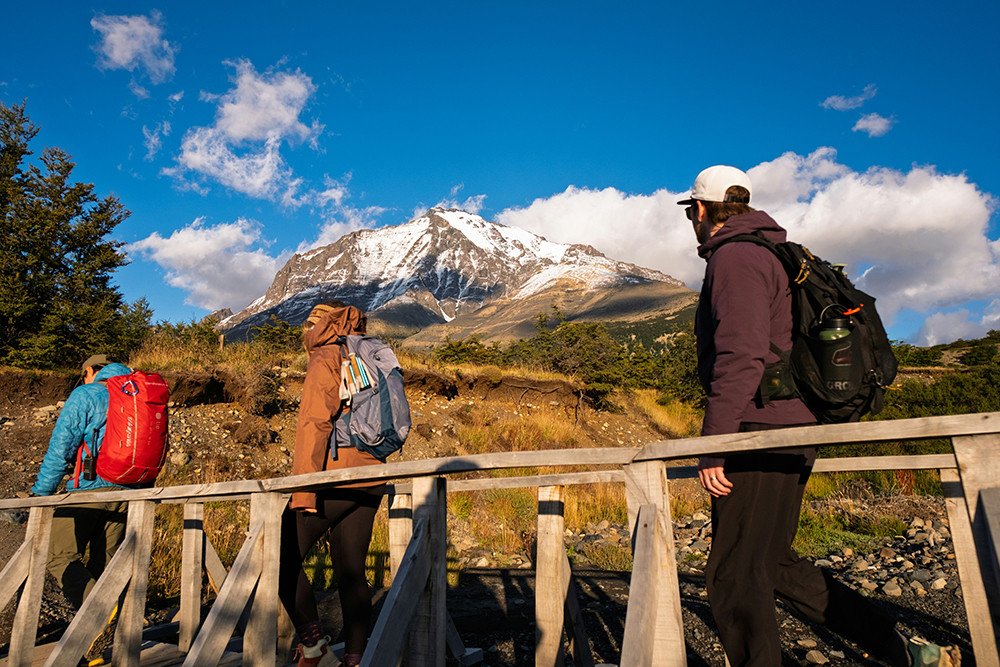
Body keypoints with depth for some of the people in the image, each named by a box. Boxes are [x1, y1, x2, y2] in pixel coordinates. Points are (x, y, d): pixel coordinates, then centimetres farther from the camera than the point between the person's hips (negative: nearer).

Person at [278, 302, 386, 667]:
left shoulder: (325, 360, -5)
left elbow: (314, 424, -15)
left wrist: (303, 491, -18)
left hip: (335, 479, -8)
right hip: (369, 479, 8)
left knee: (283, 556, 6)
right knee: (351, 569, 10)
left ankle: (312, 637, 7)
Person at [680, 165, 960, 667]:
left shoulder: (734, 258, -11)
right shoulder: (770, 254, 21)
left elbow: (741, 358, -22)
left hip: (760, 435, -10)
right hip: (792, 427, 10)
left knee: (733, 576, -2)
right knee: (772, 563, 18)